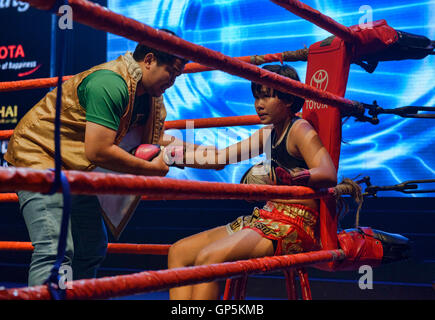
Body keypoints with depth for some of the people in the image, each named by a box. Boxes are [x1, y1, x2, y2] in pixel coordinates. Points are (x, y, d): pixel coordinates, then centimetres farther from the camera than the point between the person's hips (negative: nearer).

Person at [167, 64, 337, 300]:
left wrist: (289, 178, -37)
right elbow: (218, 157, 19)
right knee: (179, 252, 1)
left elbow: (329, 175, -21)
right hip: (265, 219, 9)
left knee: (208, 257, -28)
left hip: (294, 227, -9)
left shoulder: (300, 130, -7)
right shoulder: (268, 134, 17)